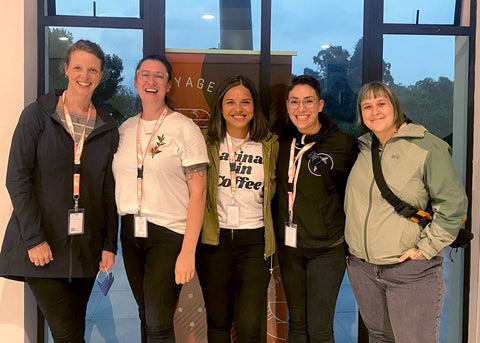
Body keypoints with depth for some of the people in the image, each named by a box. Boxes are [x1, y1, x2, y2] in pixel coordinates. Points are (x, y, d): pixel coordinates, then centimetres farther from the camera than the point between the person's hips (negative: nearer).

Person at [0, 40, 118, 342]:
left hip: (86, 246, 3)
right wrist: (34, 238, -13)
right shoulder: (38, 115, -1)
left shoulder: (108, 128, 8)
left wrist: (110, 244, 5)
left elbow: (109, 190, 10)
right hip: (41, 244, -3)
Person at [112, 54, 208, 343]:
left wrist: (188, 251, -16)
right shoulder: (125, 129, 10)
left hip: (170, 235, -5)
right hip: (130, 232, 5)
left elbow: (198, 192, -10)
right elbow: (118, 183, 16)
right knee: (145, 316, 14)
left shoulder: (185, 129, -6)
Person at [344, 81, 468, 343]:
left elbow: (453, 203, -10)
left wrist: (426, 248, -13)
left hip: (410, 271, -5)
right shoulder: (362, 148, 9)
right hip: (361, 268, 5)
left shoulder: (426, 146, -10)